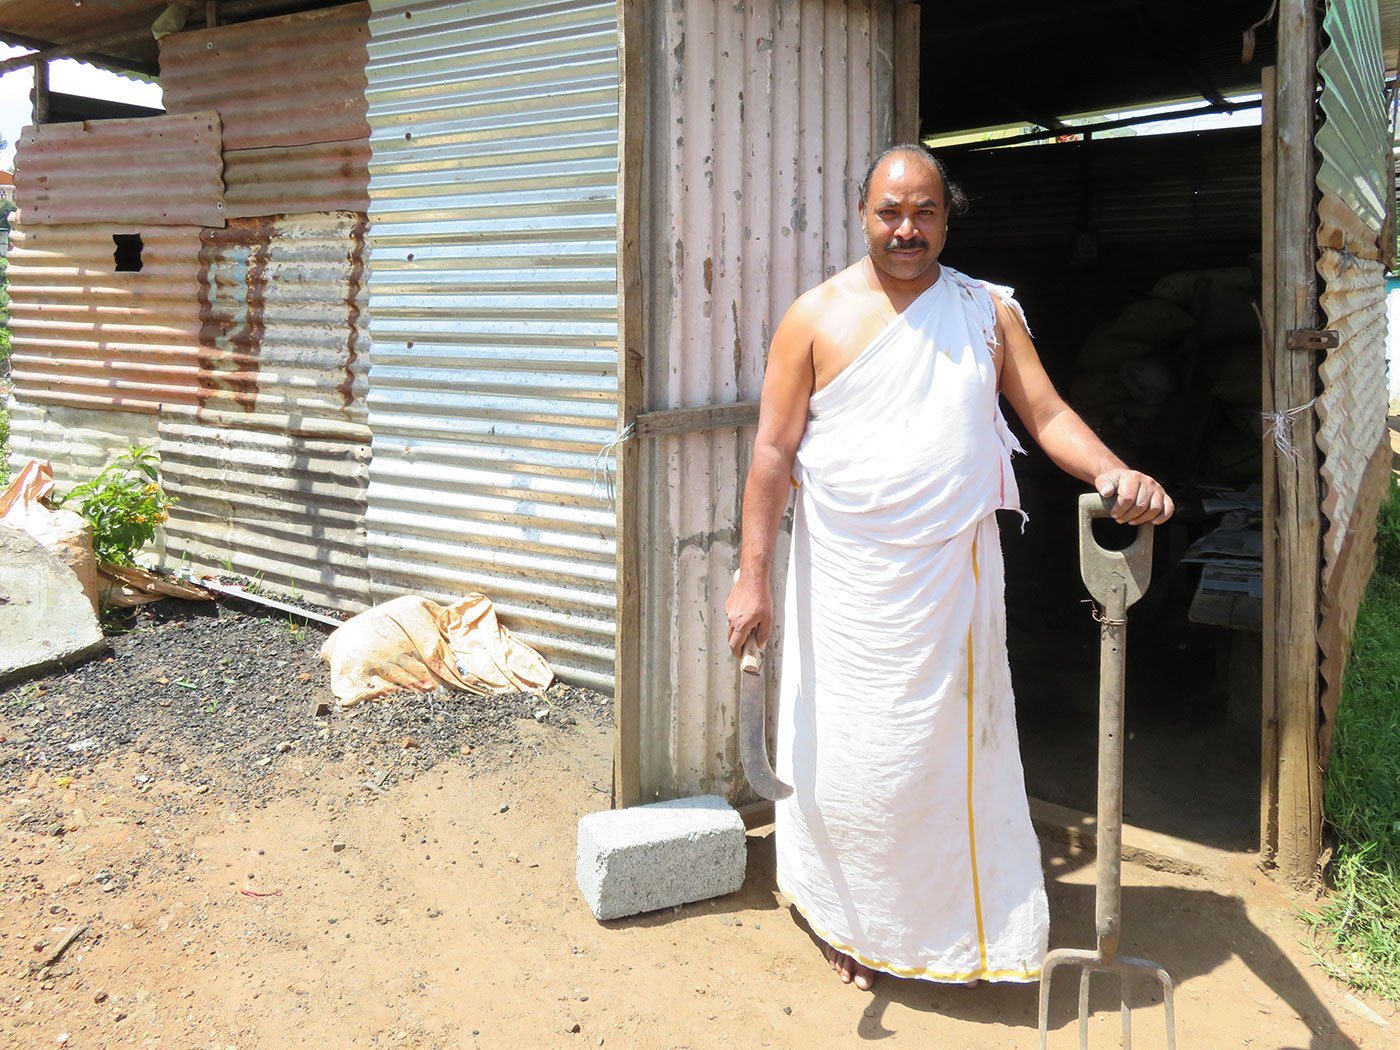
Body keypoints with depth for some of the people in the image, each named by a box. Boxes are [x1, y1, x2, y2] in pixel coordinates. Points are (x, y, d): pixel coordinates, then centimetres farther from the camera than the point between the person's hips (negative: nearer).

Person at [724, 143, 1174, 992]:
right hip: (846, 581, -1)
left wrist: (1116, 473, -17)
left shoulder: (988, 311, 6)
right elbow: (774, 452, -3)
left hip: (953, 576, 2)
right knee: (847, 759, 4)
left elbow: (1047, 413, 4)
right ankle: (853, 923, 26)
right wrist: (754, 575, -8)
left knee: (953, 753, 9)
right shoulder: (817, 317, -1)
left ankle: (960, 930, 28)